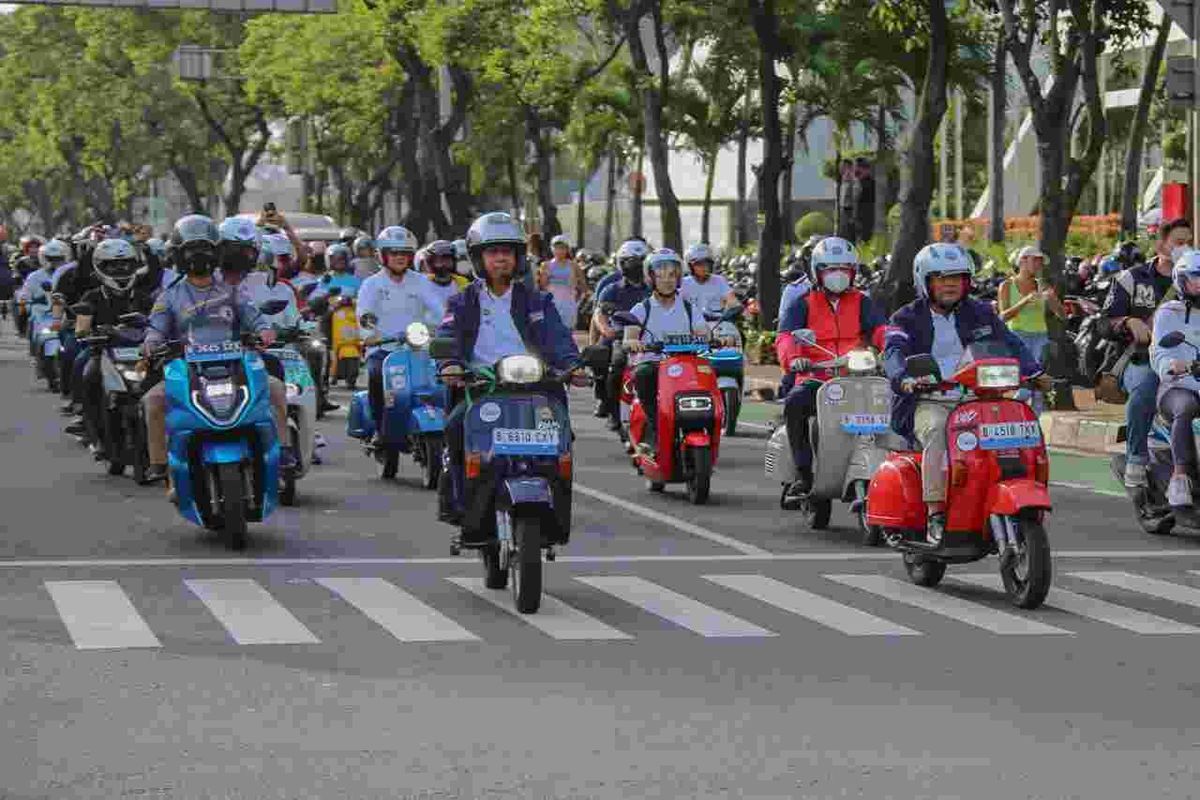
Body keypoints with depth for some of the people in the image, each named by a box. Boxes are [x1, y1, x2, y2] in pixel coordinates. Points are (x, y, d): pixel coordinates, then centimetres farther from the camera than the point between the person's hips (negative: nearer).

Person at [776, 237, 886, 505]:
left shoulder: (861, 303, 16)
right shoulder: (803, 304, 10)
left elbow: (880, 330, -1)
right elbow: (785, 337, -7)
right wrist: (793, 358, -30)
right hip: (815, 379, -2)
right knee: (794, 404, -34)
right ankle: (802, 475, -30)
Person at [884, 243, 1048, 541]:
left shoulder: (981, 313, 18)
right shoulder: (907, 319, 7)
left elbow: (1010, 343, 9)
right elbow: (894, 352, -11)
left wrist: (1034, 372, -10)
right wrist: (904, 379, -34)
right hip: (928, 403, -3)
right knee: (937, 430, -35)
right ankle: (936, 515, -39)